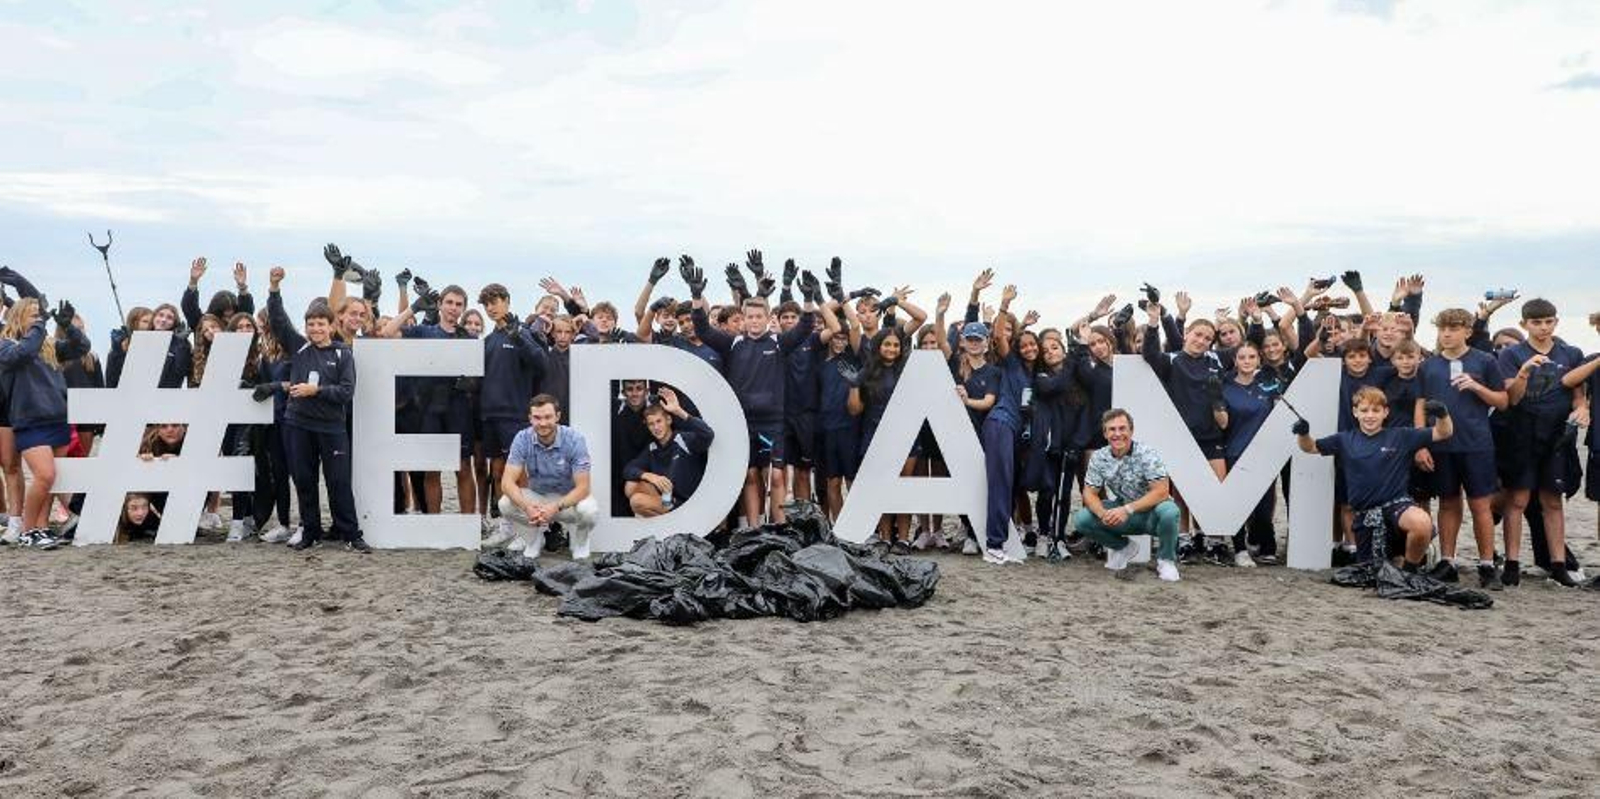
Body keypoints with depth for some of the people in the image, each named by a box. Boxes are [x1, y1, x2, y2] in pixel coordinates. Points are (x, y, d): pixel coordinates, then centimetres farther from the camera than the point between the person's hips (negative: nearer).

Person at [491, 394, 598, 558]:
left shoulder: (574, 439, -21)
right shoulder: (522, 439, -15)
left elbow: (583, 487, -24)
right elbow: (507, 482, -21)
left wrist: (556, 507, -42)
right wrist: (527, 506, -41)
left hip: (568, 498, -2)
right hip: (536, 497, 2)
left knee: (589, 509, -34)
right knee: (505, 504, -26)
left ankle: (580, 541, 2)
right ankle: (534, 537, 4)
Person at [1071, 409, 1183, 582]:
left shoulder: (1147, 453, -18)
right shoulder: (1099, 457, -7)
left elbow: (1161, 491, -25)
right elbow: (1090, 493, -5)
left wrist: (1128, 509, -36)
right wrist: (1102, 513, -28)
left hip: (1150, 512, -3)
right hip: (1121, 512, 4)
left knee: (1168, 511, -38)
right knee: (1081, 519, -18)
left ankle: (1166, 560, -7)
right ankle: (1123, 547, 10)